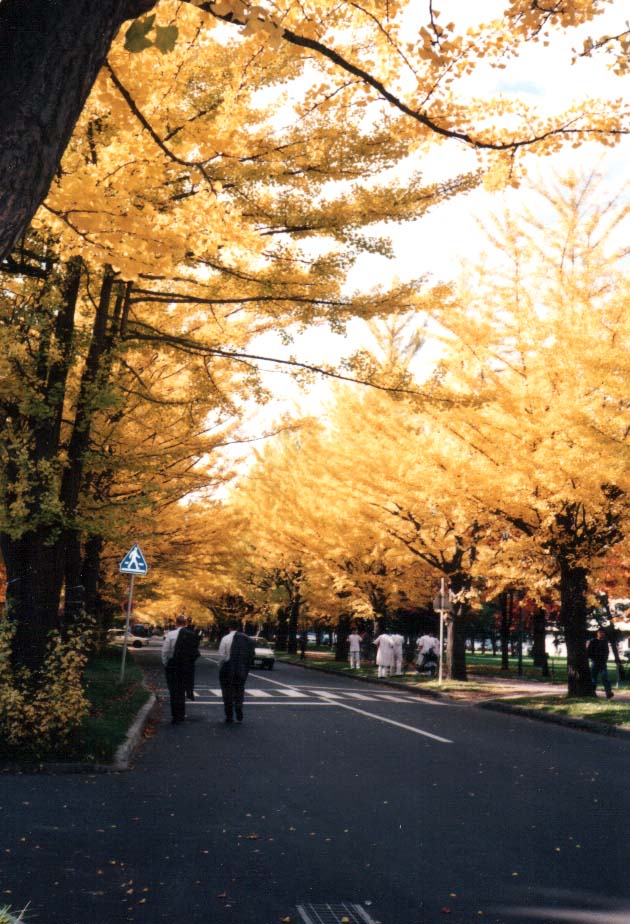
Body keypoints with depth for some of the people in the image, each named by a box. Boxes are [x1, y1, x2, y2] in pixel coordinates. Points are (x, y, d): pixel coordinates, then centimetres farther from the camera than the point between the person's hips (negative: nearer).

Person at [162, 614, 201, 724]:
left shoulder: (171, 634, -11)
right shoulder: (193, 635, -1)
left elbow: (165, 652, -9)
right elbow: (196, 651, -2)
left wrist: (166, 664, 4)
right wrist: (189, 663, 7)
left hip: (173, 666, -4)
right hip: (188, 667, 4)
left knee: (174, 691, 4)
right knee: (182, 691, 17)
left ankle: (175, 717, 3)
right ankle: (181, 715, 23)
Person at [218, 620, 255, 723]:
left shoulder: (225, 639, -9)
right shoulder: (247, 640, 1)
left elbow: (221, 656, -11)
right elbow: (251, 656, -1)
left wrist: (221, 668, 2)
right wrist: (246, 669, 6)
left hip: (228, 671, -3)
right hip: (242, 671, 3)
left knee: (228, 693, 10)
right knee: (239, 691, 14)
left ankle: (229, 716, 13)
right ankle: (239, 715, 1)